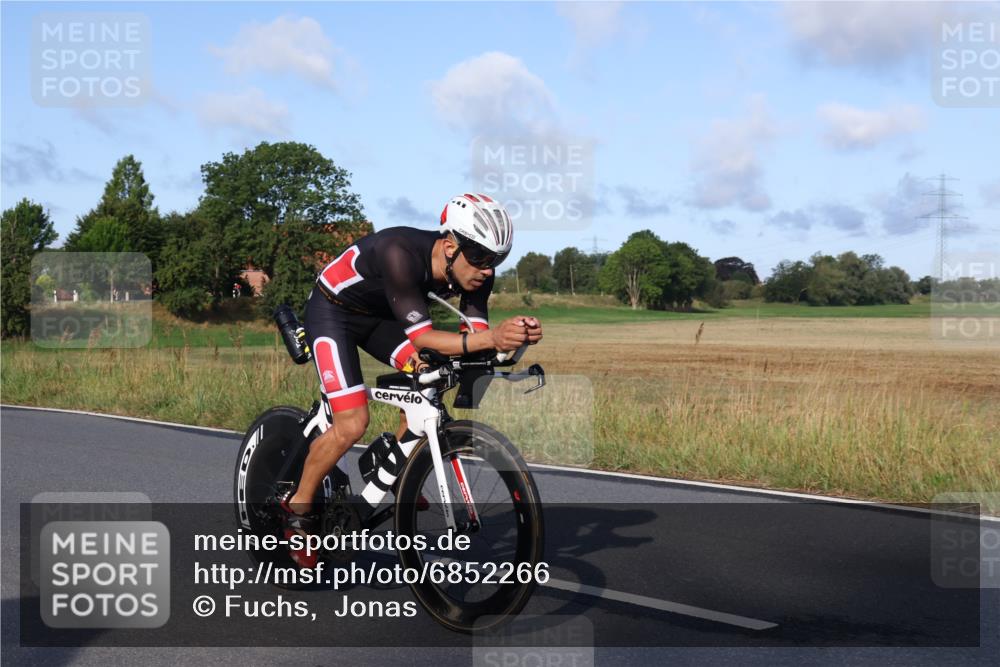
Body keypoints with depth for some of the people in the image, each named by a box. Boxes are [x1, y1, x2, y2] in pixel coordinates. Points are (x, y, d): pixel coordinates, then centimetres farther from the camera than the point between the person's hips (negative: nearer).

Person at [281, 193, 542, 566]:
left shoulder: (476, 273, -18)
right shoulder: (401, 253, -38)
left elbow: (473, 337, -20)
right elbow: (422, 339, -41)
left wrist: (513, 337, -42)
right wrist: (491, 337, -55)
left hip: (379, 314, 7)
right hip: (332, 310, -7)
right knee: (352, 423, -18)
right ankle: (297, 508, 3)